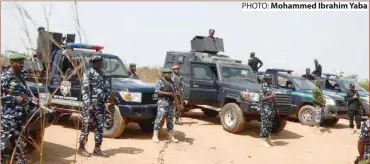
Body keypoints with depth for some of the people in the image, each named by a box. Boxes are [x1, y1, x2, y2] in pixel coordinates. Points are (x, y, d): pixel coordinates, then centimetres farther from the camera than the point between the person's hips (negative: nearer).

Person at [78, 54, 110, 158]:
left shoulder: (102, 74, 14)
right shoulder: (88, 73, -8)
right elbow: (85, 90, -14)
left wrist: (108, 97, 6)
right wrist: (88, 104, -20)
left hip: (100, 104, 7)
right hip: (90, 104, -7)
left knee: (100, 126, 8)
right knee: (86, 126, -1)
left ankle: (97, 149, 15)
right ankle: (81, 148, 10)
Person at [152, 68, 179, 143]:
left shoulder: (171, 82, 18)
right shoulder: (160, 82, -3)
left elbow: (173, 92, 25)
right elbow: (158, 92, -14)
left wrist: (174, 95, 6)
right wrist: (168, 93, -17)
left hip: (170, 103, 7)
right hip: (162, 102, -7)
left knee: (170, 119, 9)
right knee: (159, 118, -10)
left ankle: (171, 136, 15)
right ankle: (155, 136, -8)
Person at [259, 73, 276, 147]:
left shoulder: (268, 87, 15)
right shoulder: (263, 87, -12)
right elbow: (261, 98, -21)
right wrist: (271, 96, -22)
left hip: (271, 109, 9)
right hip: (265, 109, -9)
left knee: (270, 124, 11)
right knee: (265, 124, -5)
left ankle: (268, 140, 18)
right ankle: (264, 141, 0)